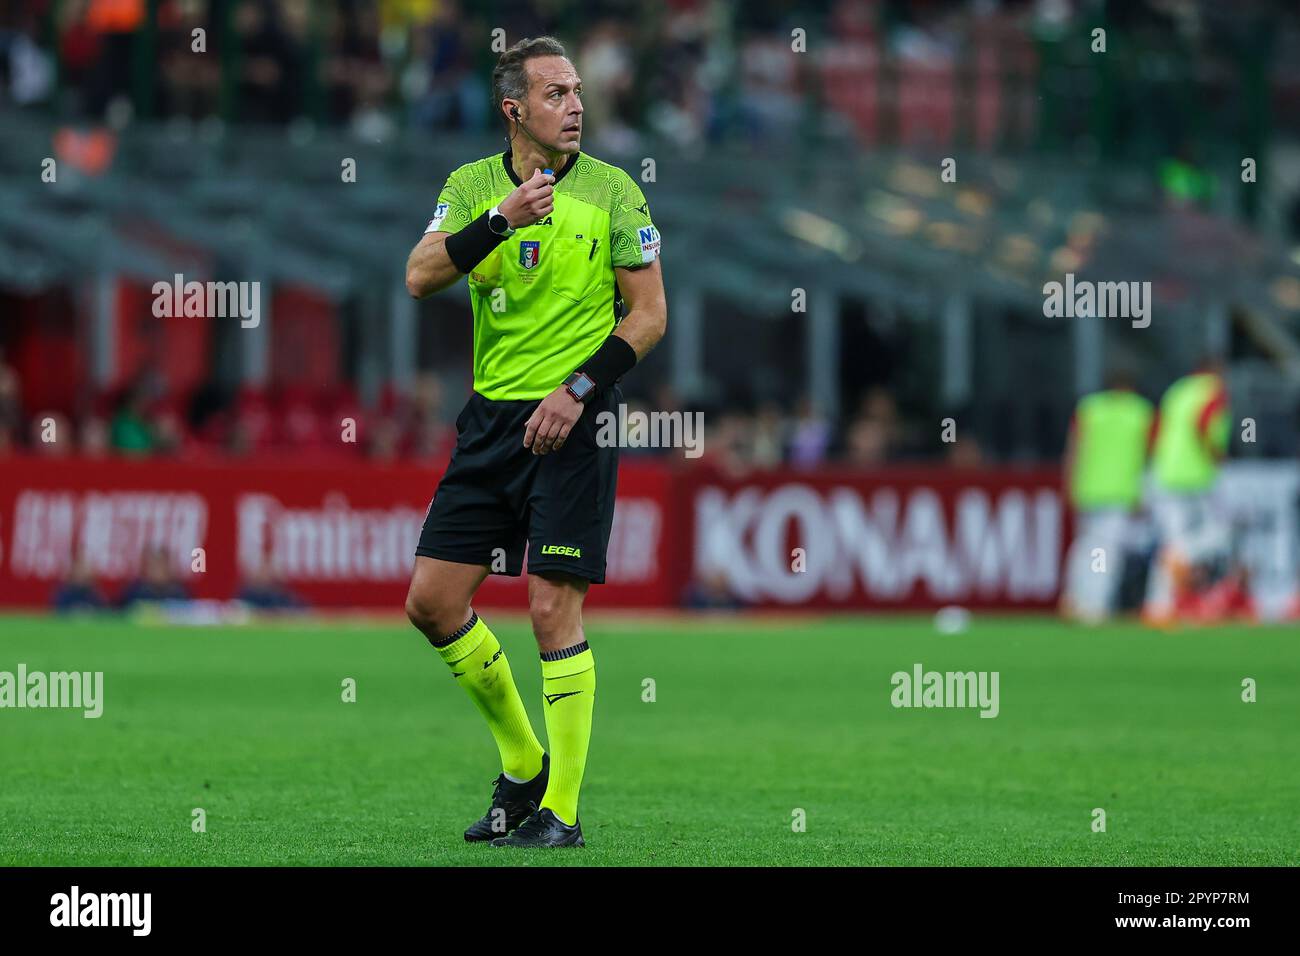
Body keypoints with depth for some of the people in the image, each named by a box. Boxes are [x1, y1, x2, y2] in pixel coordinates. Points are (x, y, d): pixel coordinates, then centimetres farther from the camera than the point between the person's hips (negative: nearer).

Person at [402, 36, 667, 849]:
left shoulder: (613, 191, -2)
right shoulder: (473, 187, 7)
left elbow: (650, 313, -2)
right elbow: (419, 277, -8)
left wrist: (579, 389, -13)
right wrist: (502, 221, -21)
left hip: (574, 421, -5)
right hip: (492, 416, 5)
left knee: (554, 608, -10)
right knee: (433, 600, 3)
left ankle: (562, 811, -2)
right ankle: (523, 765, 21)